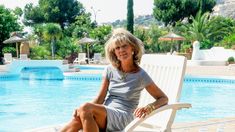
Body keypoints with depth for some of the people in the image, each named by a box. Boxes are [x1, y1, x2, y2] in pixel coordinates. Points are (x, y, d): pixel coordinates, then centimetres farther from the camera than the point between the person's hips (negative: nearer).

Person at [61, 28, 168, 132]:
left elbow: (163, 99, 4)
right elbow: (100, 98, 6)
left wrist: (149, 107, -19)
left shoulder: (141, 75, -1)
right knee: (77, 121, -33)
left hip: (123, 119, -3)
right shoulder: (110, 70, 11)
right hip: (103, 115, 4)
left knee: (86, 108, -32)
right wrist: (81, 110, -13)